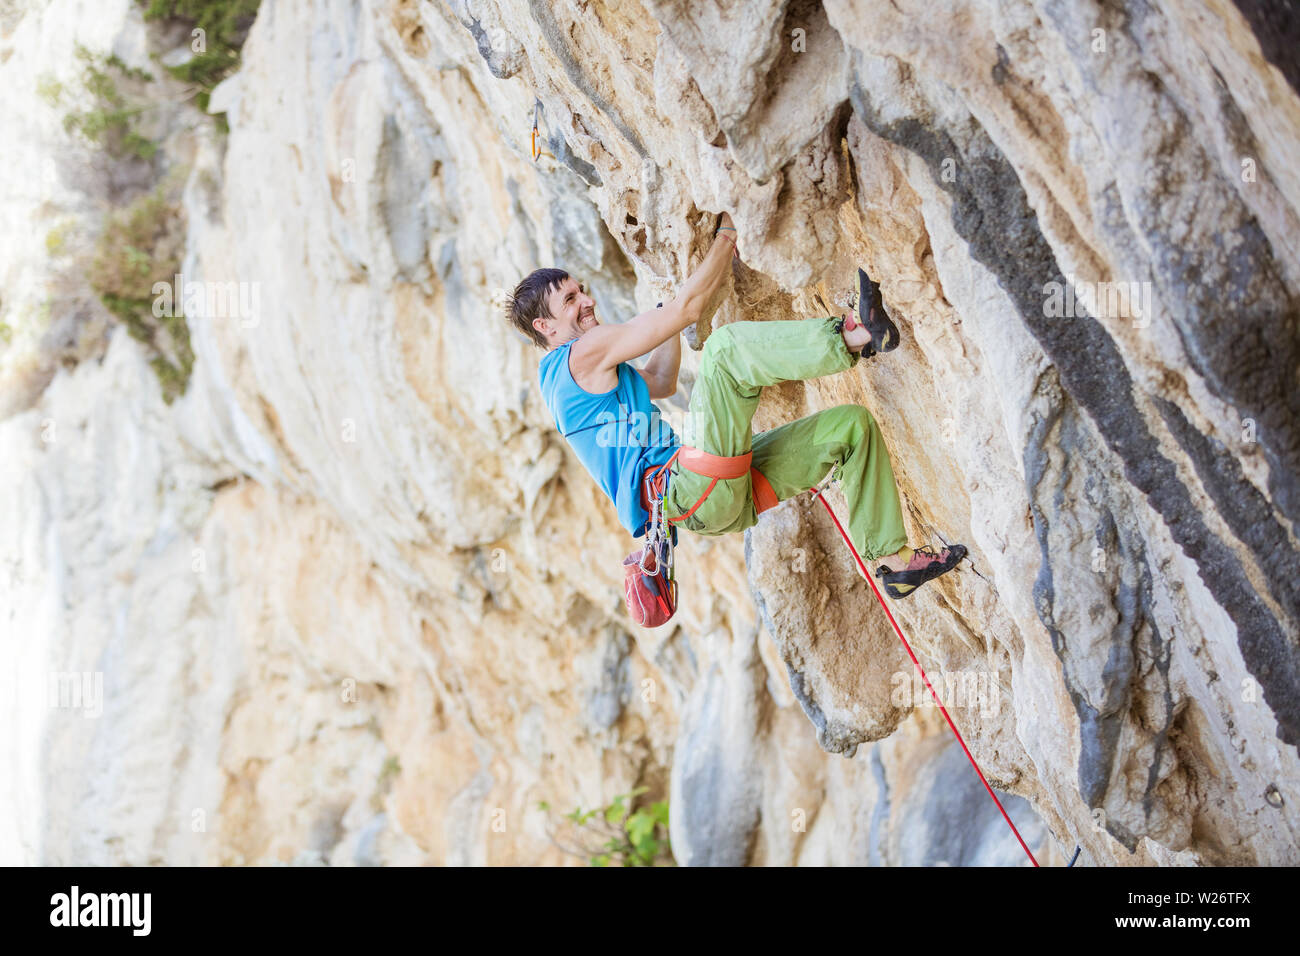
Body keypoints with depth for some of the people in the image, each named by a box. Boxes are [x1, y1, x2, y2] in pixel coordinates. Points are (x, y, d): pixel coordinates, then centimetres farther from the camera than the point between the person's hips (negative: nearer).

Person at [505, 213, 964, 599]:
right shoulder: (582, 355, -5)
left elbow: (660, 383, 44)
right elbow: (688, 309, -5)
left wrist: (669, 297, 43)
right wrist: (727, 235, 3)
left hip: (723, 494, 10)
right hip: (690, 492, -10)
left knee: (852, 424, 8)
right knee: (727, 343, -26)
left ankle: (891, 558, 4)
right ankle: (853, 336, -27)